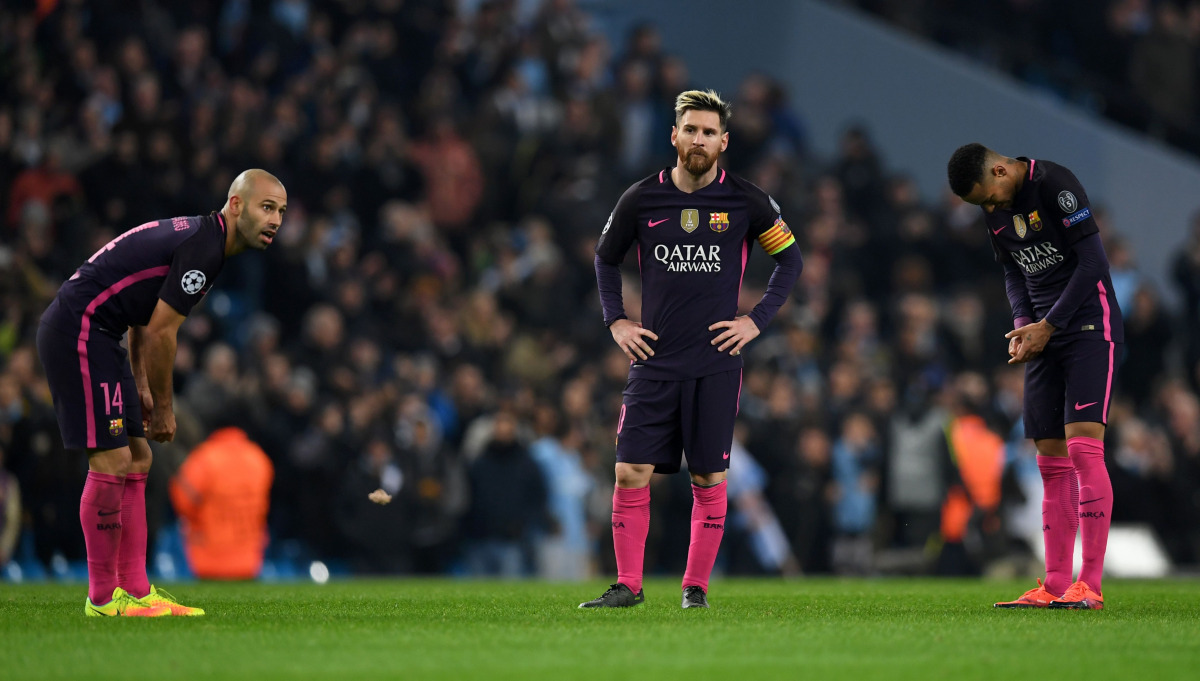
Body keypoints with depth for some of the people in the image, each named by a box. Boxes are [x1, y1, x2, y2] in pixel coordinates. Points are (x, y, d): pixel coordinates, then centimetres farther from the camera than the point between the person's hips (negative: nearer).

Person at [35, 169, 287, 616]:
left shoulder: (195, 236, 15)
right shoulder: (203, 247, -17)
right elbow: (159, 333, -16)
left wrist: (142, 390, 18)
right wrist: (163, 408, -5)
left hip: (95, 336, 11)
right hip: (78, 331, -11)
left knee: (136, 461, 10)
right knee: (112, 462, -10)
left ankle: (135, 590, 11)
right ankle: (103, 597, -4)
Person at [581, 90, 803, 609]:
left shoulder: (746, 202, -1)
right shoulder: (641, 200, 2)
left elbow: (790, 259, 11)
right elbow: (606, 258, 18)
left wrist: (757, 320, 2)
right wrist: (615, 321, 8)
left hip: (716, 363, -1)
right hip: (654, 359, 1)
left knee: (709, 479, 1)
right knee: (631, 473, -6)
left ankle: (696, 585, 13)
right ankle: (628, 585, 3)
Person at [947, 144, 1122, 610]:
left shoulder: (1055, 186, -15)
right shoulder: (993, 212, 9)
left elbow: (1093, 262, -16)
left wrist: (1048, 325, -14)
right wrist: (1022, 322, 1)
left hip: (1089, 326, -8)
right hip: (1043, 334, 8)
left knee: (1082, 446, -17)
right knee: (1051, 462, 4)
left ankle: (1089, 585, -18)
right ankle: (1055, 586, 5)